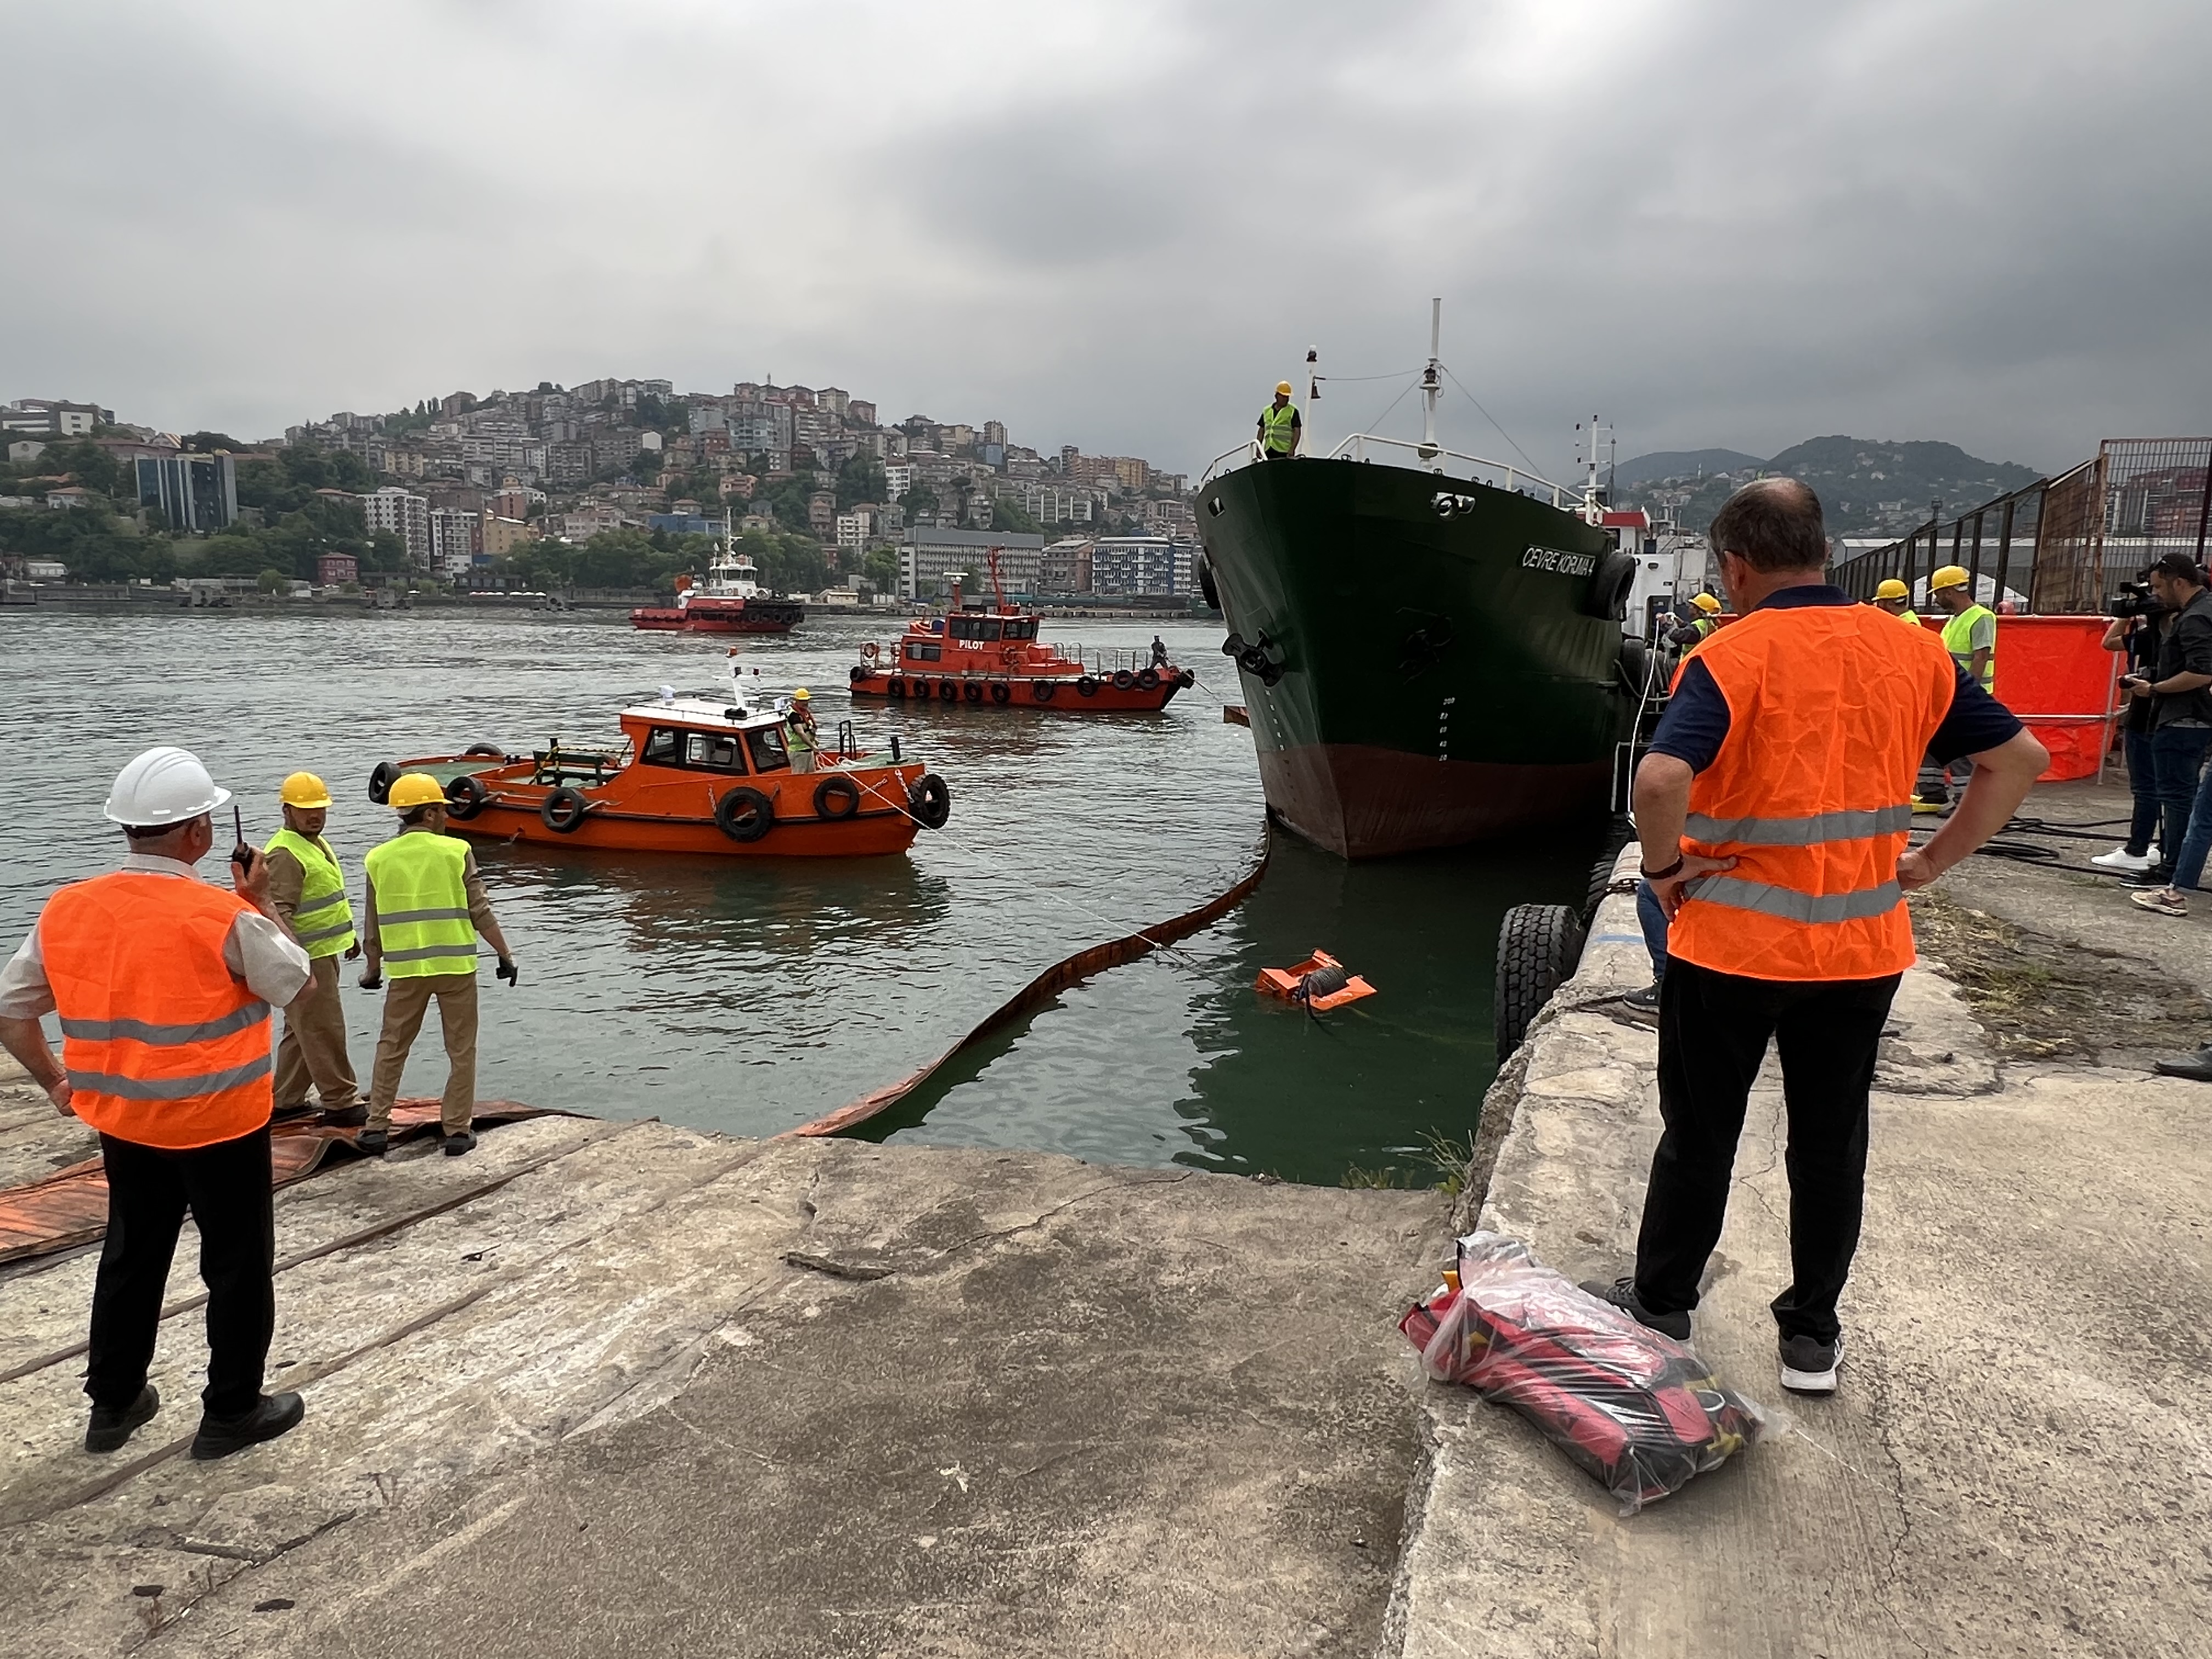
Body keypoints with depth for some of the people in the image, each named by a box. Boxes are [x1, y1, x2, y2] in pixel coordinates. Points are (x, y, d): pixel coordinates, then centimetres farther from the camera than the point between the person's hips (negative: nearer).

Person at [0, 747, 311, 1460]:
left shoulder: (66, 909, -4)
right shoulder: (225, 917, -21)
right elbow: (299, 987, -7)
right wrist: (261, 904, 0)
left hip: (122, 1122, 6)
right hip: (220, 1124, -5)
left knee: (130, 1257, 23)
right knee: (238, 1266, 10)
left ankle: (113, 1403, 35)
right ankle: (232, 1412, 21)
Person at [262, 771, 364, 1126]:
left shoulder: (316, 843, 14)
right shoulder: (285, 854, -18)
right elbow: (279, 911, -26)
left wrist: (348, 936, 31)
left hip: (324, 953, 10)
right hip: (305, 959, -10)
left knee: (302, 1031, 16)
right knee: (324, 1031, -4)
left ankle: (286, 1101, 26)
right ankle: (340, 1104, 2)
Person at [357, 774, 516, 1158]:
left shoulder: (378, 859, 2)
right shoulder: (456, 852, -7)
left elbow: (373, 926, 7)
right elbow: (480, 912, -8)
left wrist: (373, 969, 20)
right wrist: (505, 954, 1)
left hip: (406, 969, 2)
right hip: (456, 967, -2)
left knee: (391, 1048, 17)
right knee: (461, 1051, 8)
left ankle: (377, 1127, 17)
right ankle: (458, 1131, 10)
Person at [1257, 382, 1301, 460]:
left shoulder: (1293, 411, 4)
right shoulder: (1267, 411, 18)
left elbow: (1297, 432, -2)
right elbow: (1262, 430, 21)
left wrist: (1292, 449, -15)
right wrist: (1258, 448, 11)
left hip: (1284, 451, -4)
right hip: (1268, 451, 5)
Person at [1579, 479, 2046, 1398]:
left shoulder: (1731, 657, -15)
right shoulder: (1912, 651, 2)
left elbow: (1660, 780, -30)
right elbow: (2020, 757, 7)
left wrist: (1664, 868, -13)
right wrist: (1932, 862, 8)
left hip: (1732, 944, -4)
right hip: (1863, 949, 4)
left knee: (1699, 1140, 12)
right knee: (1832, 1143, 16)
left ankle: (1659, 1311, 28)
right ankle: (1812, 1335, 28)